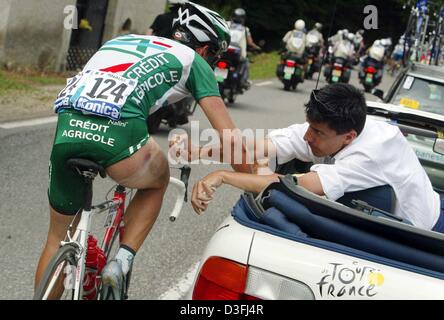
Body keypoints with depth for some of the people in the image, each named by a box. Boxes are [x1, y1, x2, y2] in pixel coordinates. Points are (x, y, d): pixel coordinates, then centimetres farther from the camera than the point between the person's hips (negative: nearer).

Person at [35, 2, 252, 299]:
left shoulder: (119, 40, 36)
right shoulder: (193, 61, 21)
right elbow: (228, 136, 15)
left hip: (67, 128, 4)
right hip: (118, 131, -4)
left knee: (58, 237, 24)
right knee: (158, 182, 31)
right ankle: (122, 261, 15)